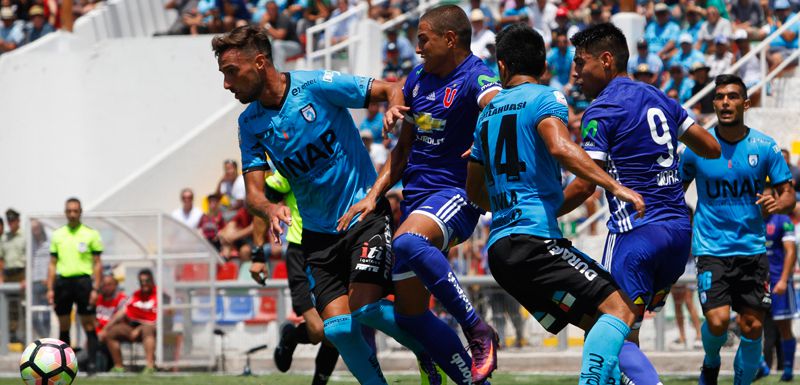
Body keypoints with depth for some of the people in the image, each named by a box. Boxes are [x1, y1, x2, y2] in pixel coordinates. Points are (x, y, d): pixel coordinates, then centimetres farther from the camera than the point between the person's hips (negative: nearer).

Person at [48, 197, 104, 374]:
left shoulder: (91, 234, 2)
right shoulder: (57, 235, 12)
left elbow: (97, 264, 1)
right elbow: (52, 264, 13)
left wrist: (95, 288, -7)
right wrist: (50, 289, 5)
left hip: (83, 280, -3)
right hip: (62, 282, 3)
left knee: (89, 325, -6)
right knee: (63, 327, 6)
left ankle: (92, 363, -6)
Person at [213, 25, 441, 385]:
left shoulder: (317, 85, -12)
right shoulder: (249, 123, 2)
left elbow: (391, 90, -6)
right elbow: (254, 191, -2)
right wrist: (270, 209, -26)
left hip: (365, 215, -4)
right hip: (318, 231, 4)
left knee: (366, 308, -20)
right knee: (338, 328, -12)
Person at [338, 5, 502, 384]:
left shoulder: (475, 78, -9)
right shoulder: (418, 79, 15)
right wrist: (373, 195, 12)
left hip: (455, 192, -8)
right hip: (415, 194, 8)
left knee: (407, 242, -39)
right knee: (409, 313, 3)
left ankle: (478, 331, -30)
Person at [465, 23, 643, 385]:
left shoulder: (488, 113, 22)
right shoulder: (545, 98, 0)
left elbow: (474, 190, 32)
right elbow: (559, 146, -22)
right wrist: (614, 186, -24)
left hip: (500, 247, 8)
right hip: (534, 235, -8)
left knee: (598, 321, 11)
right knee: (619, 309, -14)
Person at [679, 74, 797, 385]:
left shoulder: (765, 147, -1)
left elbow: (788, 195, 2)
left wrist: (778, 204, -20)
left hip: (752, 249, 2)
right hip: (712, 249, -1)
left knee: (752, 327, -1)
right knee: (717, 321, -16)